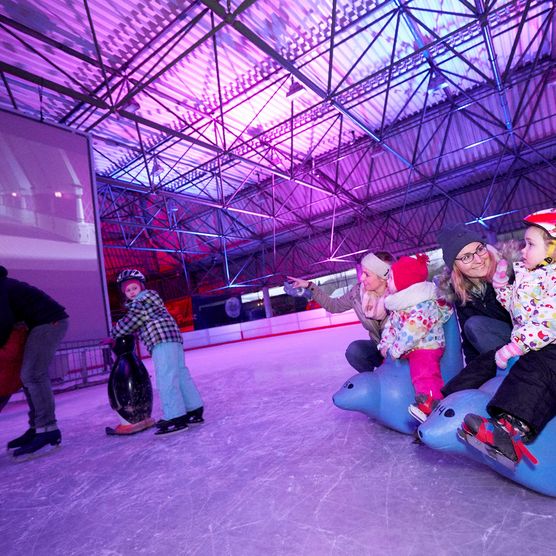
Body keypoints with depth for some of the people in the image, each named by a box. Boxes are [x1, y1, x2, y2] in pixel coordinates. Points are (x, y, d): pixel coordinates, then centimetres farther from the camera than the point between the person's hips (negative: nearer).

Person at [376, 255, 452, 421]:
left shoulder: (423, 306, -23)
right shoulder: (398, 303, 8)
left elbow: (412, 332, -28)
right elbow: (390, 324, 10)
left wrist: (394, 350, -23)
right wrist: (385, 344, -2)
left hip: (425, 347, -10)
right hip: (407, 349, 10)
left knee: (423, 371, -30)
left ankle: (430, 399, -37)